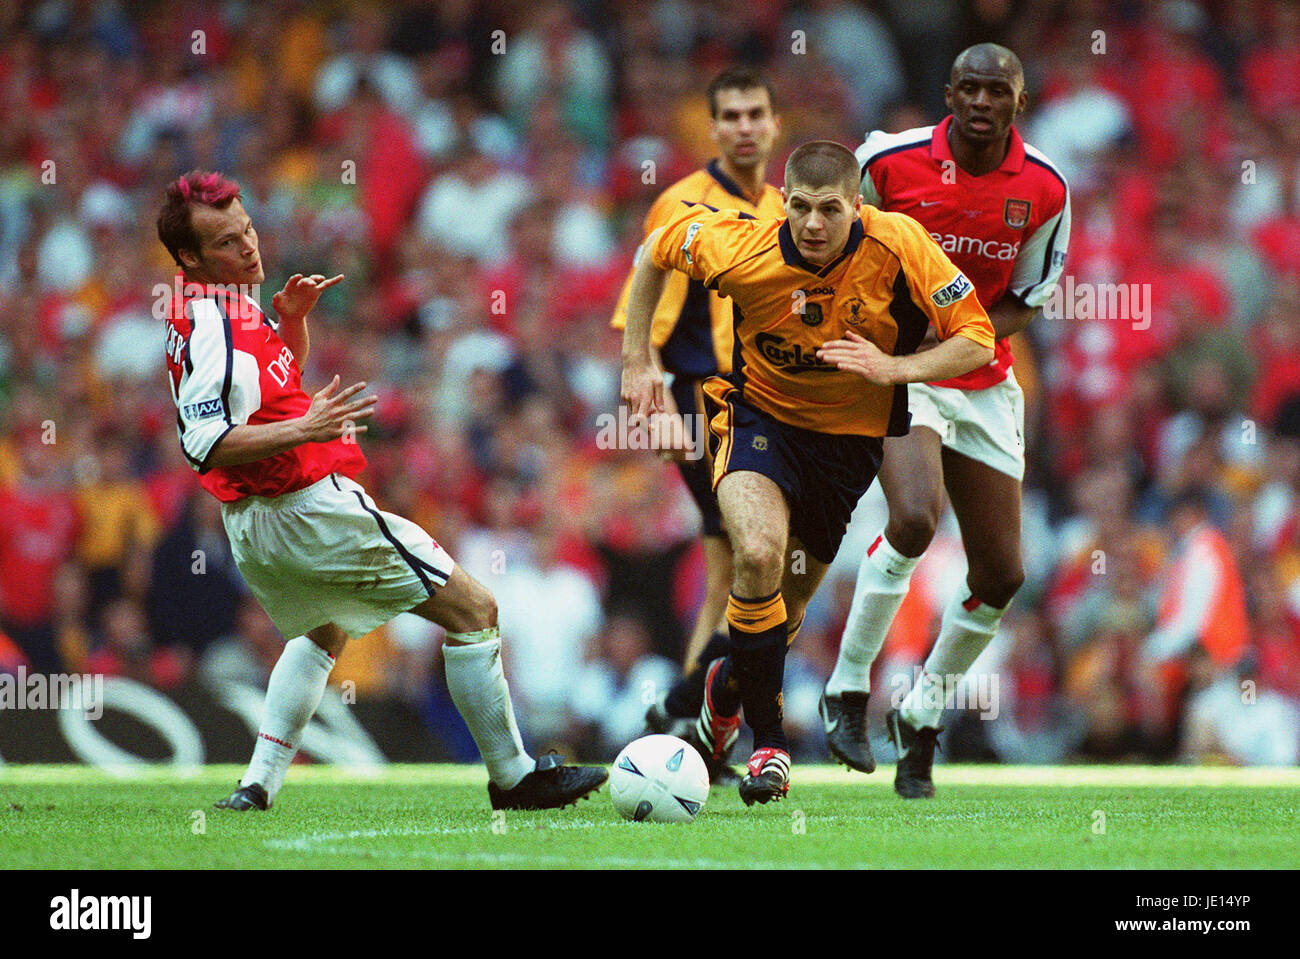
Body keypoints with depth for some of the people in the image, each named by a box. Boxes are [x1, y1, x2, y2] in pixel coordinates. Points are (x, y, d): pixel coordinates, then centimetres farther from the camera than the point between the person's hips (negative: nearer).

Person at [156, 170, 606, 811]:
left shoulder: (207, 309, 10)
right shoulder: (219, 323, -21)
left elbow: (282, 373, 25)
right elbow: (203, 442, -30)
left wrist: (292, 318, 7)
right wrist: (303, 429, -35)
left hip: (253, 528, 11)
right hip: (310, 511, -11)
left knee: (325, 630, 36)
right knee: (473, 610, -3)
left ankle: (257, 787, 24)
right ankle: (512, 776, 4)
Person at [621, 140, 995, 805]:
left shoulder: (898, 245, -23)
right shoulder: (743, 251, -22)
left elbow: (977, 341, -17)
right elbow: (655, 250, -1)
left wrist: (892, 367, -31)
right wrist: (637, 359, -1)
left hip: (850, 435, 2)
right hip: (760, 416, -2)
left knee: (785, 607, 11)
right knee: (759, 553, -30)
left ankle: (728, 687, 47)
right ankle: (767, 740, -17)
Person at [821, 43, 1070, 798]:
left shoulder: (1045, 191, -5)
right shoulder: (891, 161, -11)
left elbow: (1028, 301, 3)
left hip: (984, 386, 4)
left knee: (1001, 575, 3)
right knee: (914, 517, -29)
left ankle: (922, 716, 25)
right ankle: (848, 690, -13)